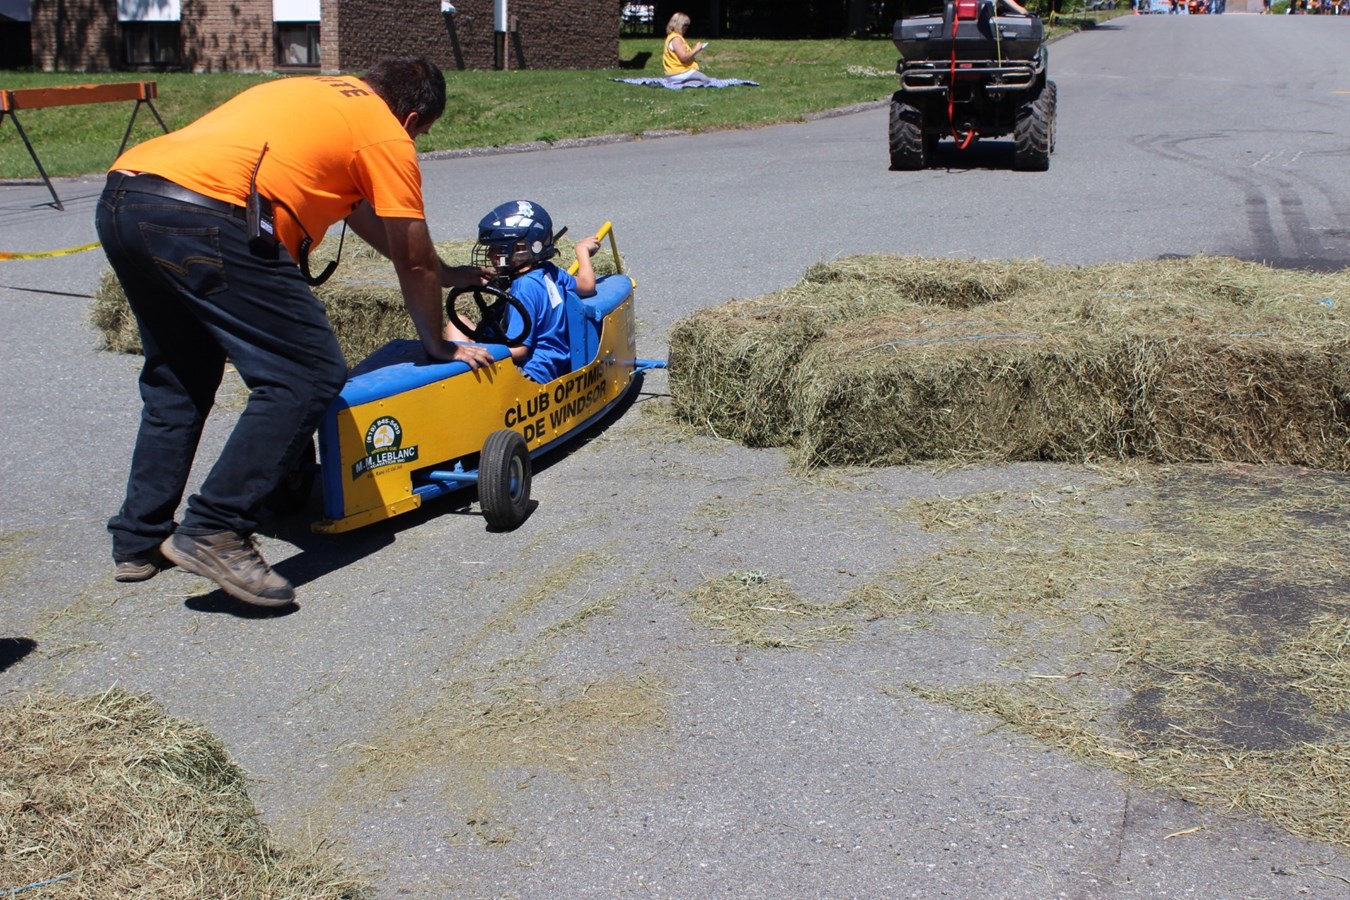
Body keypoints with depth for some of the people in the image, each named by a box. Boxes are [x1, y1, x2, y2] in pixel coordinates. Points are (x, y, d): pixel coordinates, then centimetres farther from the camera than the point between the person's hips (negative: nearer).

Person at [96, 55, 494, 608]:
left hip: (119, 199, 10)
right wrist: (439, 347, 29)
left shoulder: (325, 93, 33)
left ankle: (139, 541, 24)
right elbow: (414, 262, 13)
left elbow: (360, 210, 45)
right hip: (207, 216, -9)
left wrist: (442, 273, 54)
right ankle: (215, 532, -9)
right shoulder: (386, 135, 9)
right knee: (308, 375, -4)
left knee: (177, 377, 23)